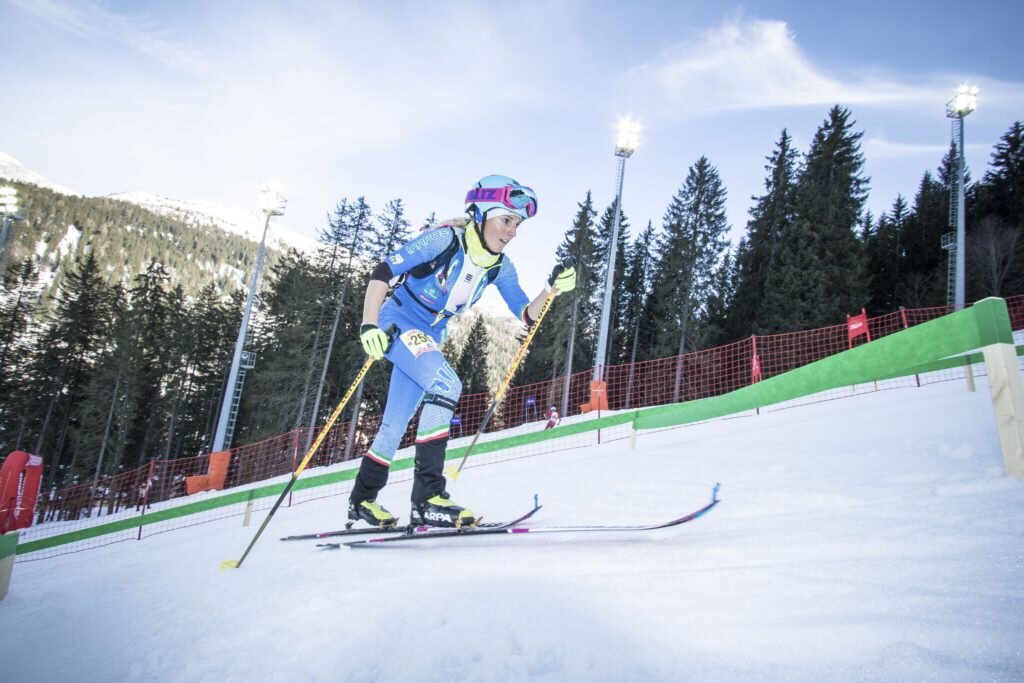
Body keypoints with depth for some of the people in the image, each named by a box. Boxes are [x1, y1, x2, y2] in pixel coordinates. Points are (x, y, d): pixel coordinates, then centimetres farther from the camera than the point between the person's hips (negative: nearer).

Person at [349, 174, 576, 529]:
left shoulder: (500, 267, -3)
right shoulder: (444, 240, -21)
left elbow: (527, 314, -3)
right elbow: (382, 272, -21)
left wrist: (552, 288, -19)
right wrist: (369, 325, -30)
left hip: (429, 338, 7)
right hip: (396, 323, -7)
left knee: (396, 425, 11)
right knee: (446, 385, -29)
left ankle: (362, 499, 30)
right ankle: (427, 498, -25)